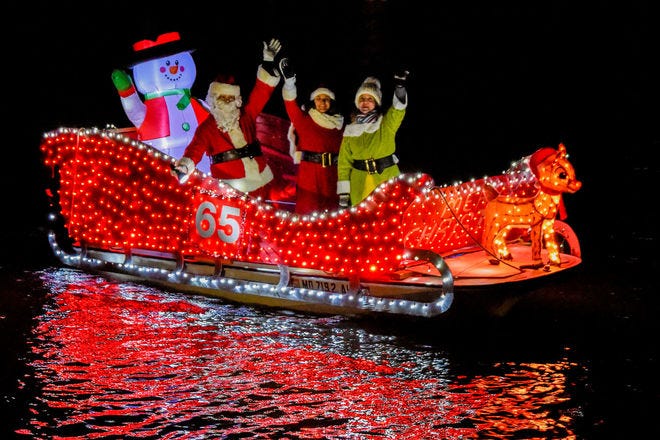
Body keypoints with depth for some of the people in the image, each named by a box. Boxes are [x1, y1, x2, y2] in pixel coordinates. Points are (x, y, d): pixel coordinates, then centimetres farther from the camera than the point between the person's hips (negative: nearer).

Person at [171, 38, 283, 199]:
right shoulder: (206, 127, -3)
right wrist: (184, 165, -40)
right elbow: (195, 149, -17)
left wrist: (268, 61, -4)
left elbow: (261, 91, 5)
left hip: (260, 181, 4)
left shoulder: (246, 115, 7)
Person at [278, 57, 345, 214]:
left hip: (332, 176, 4)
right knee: (308, 214, -9)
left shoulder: (339, 123, 15)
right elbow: (290, 102, -12)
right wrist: (289, 79, -25)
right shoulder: (303, 120, 3)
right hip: (309, 174, -4)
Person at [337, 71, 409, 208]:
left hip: (386, 180, -2)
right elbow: (344, 162, 8)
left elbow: (398, 108, -16)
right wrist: (343, 193, 1)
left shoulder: (387, 123, 5)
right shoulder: (351, 130, 10)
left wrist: (400, 87, -34)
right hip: (359, 185, 2)